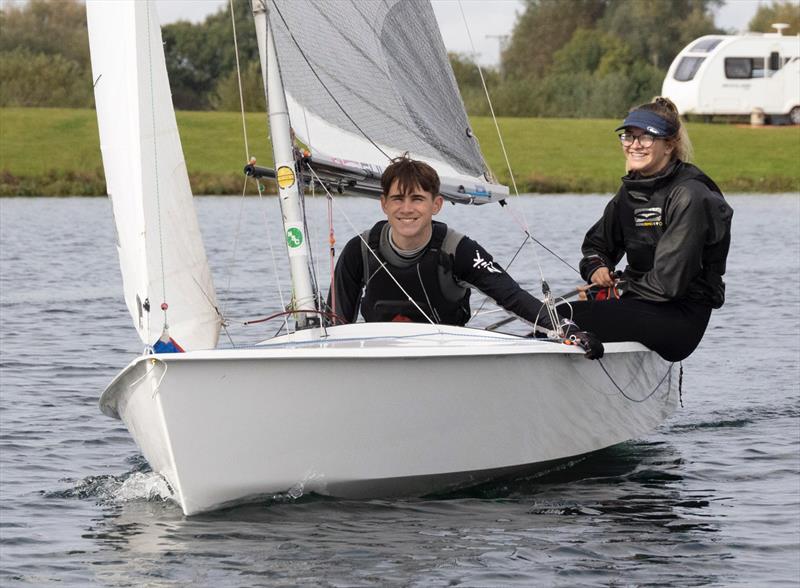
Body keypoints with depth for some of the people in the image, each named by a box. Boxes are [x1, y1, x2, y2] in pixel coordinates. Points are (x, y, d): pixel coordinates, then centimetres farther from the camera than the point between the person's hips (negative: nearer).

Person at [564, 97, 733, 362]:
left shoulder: (689, 196, -15)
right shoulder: (631, 190, 11)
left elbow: (669, 282, -20)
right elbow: (596, 244, 21)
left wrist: (614, 288, -9)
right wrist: (596, 268, -2)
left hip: (680, 319, -8)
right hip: (640, 306, 8)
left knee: (567, 318, -27)